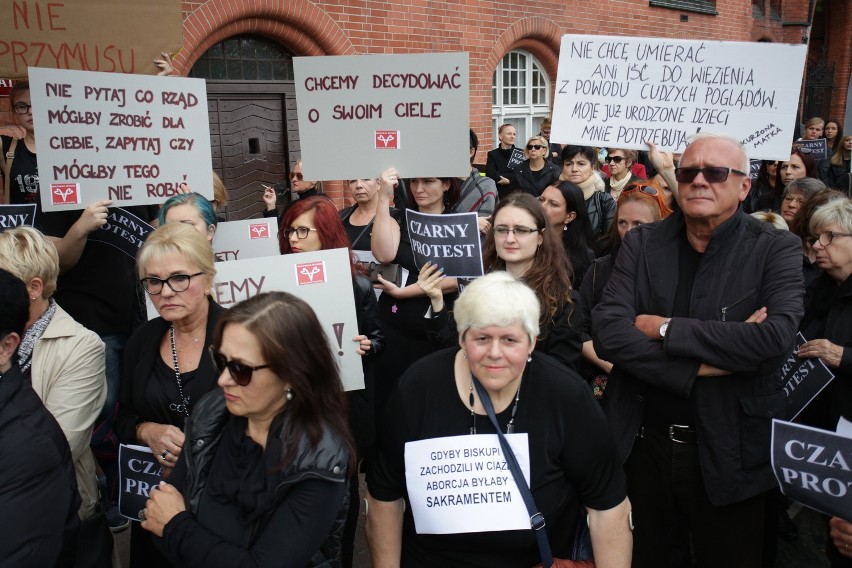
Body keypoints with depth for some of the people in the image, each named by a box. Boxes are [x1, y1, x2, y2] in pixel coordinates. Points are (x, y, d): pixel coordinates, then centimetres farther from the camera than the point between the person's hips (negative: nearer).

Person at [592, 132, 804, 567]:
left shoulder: (776, 249, -5)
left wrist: (664, 328, -18)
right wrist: (700, 365, -21)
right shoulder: (642, 243, 0)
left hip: (728, 453, -1)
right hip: (640, 444, 2)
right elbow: (607, 331, -13)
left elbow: (777, 337, -22)